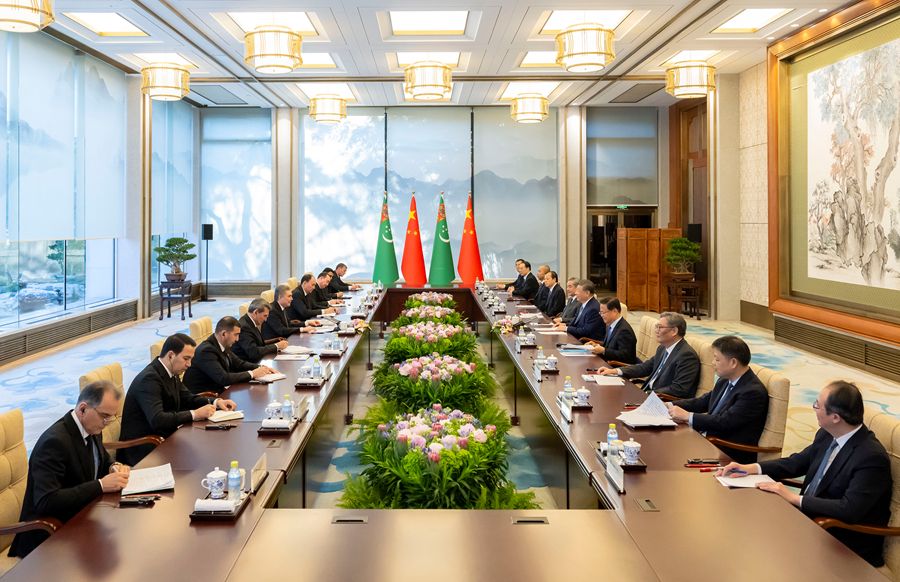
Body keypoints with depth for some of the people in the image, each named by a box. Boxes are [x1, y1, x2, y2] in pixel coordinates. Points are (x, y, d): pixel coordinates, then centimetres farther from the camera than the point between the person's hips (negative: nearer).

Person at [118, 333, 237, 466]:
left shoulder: (172, 373, 5)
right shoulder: (149, 378, -21)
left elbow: (187, 398, 18)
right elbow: (157, 419, -31)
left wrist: (215, 402, 0)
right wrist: (194, 414, -26)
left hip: (165, 436, 8)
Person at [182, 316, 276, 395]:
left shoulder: (223, 346, 3)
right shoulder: (206, 351, -22)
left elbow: (239, 363, 16)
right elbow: (223, 378, -29)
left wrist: (261, 368, -1)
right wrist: (252, 374, -21)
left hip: (220, 390, 8)